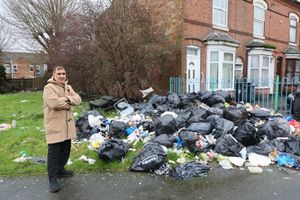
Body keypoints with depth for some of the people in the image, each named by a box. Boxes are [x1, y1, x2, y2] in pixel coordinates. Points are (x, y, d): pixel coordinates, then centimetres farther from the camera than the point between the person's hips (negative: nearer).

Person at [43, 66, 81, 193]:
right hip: (54, 125, -7)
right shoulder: (49, 88, -11)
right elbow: (55, 103, -26)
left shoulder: (68, 87, 12)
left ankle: (60, 170, 37)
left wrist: (66, 99, -19)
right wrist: (69, 102, -11)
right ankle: (52, 178, 14)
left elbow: (78, 100, 0)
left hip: (67, 124, 7)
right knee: (54, 152, 1)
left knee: (65, 150, 17)